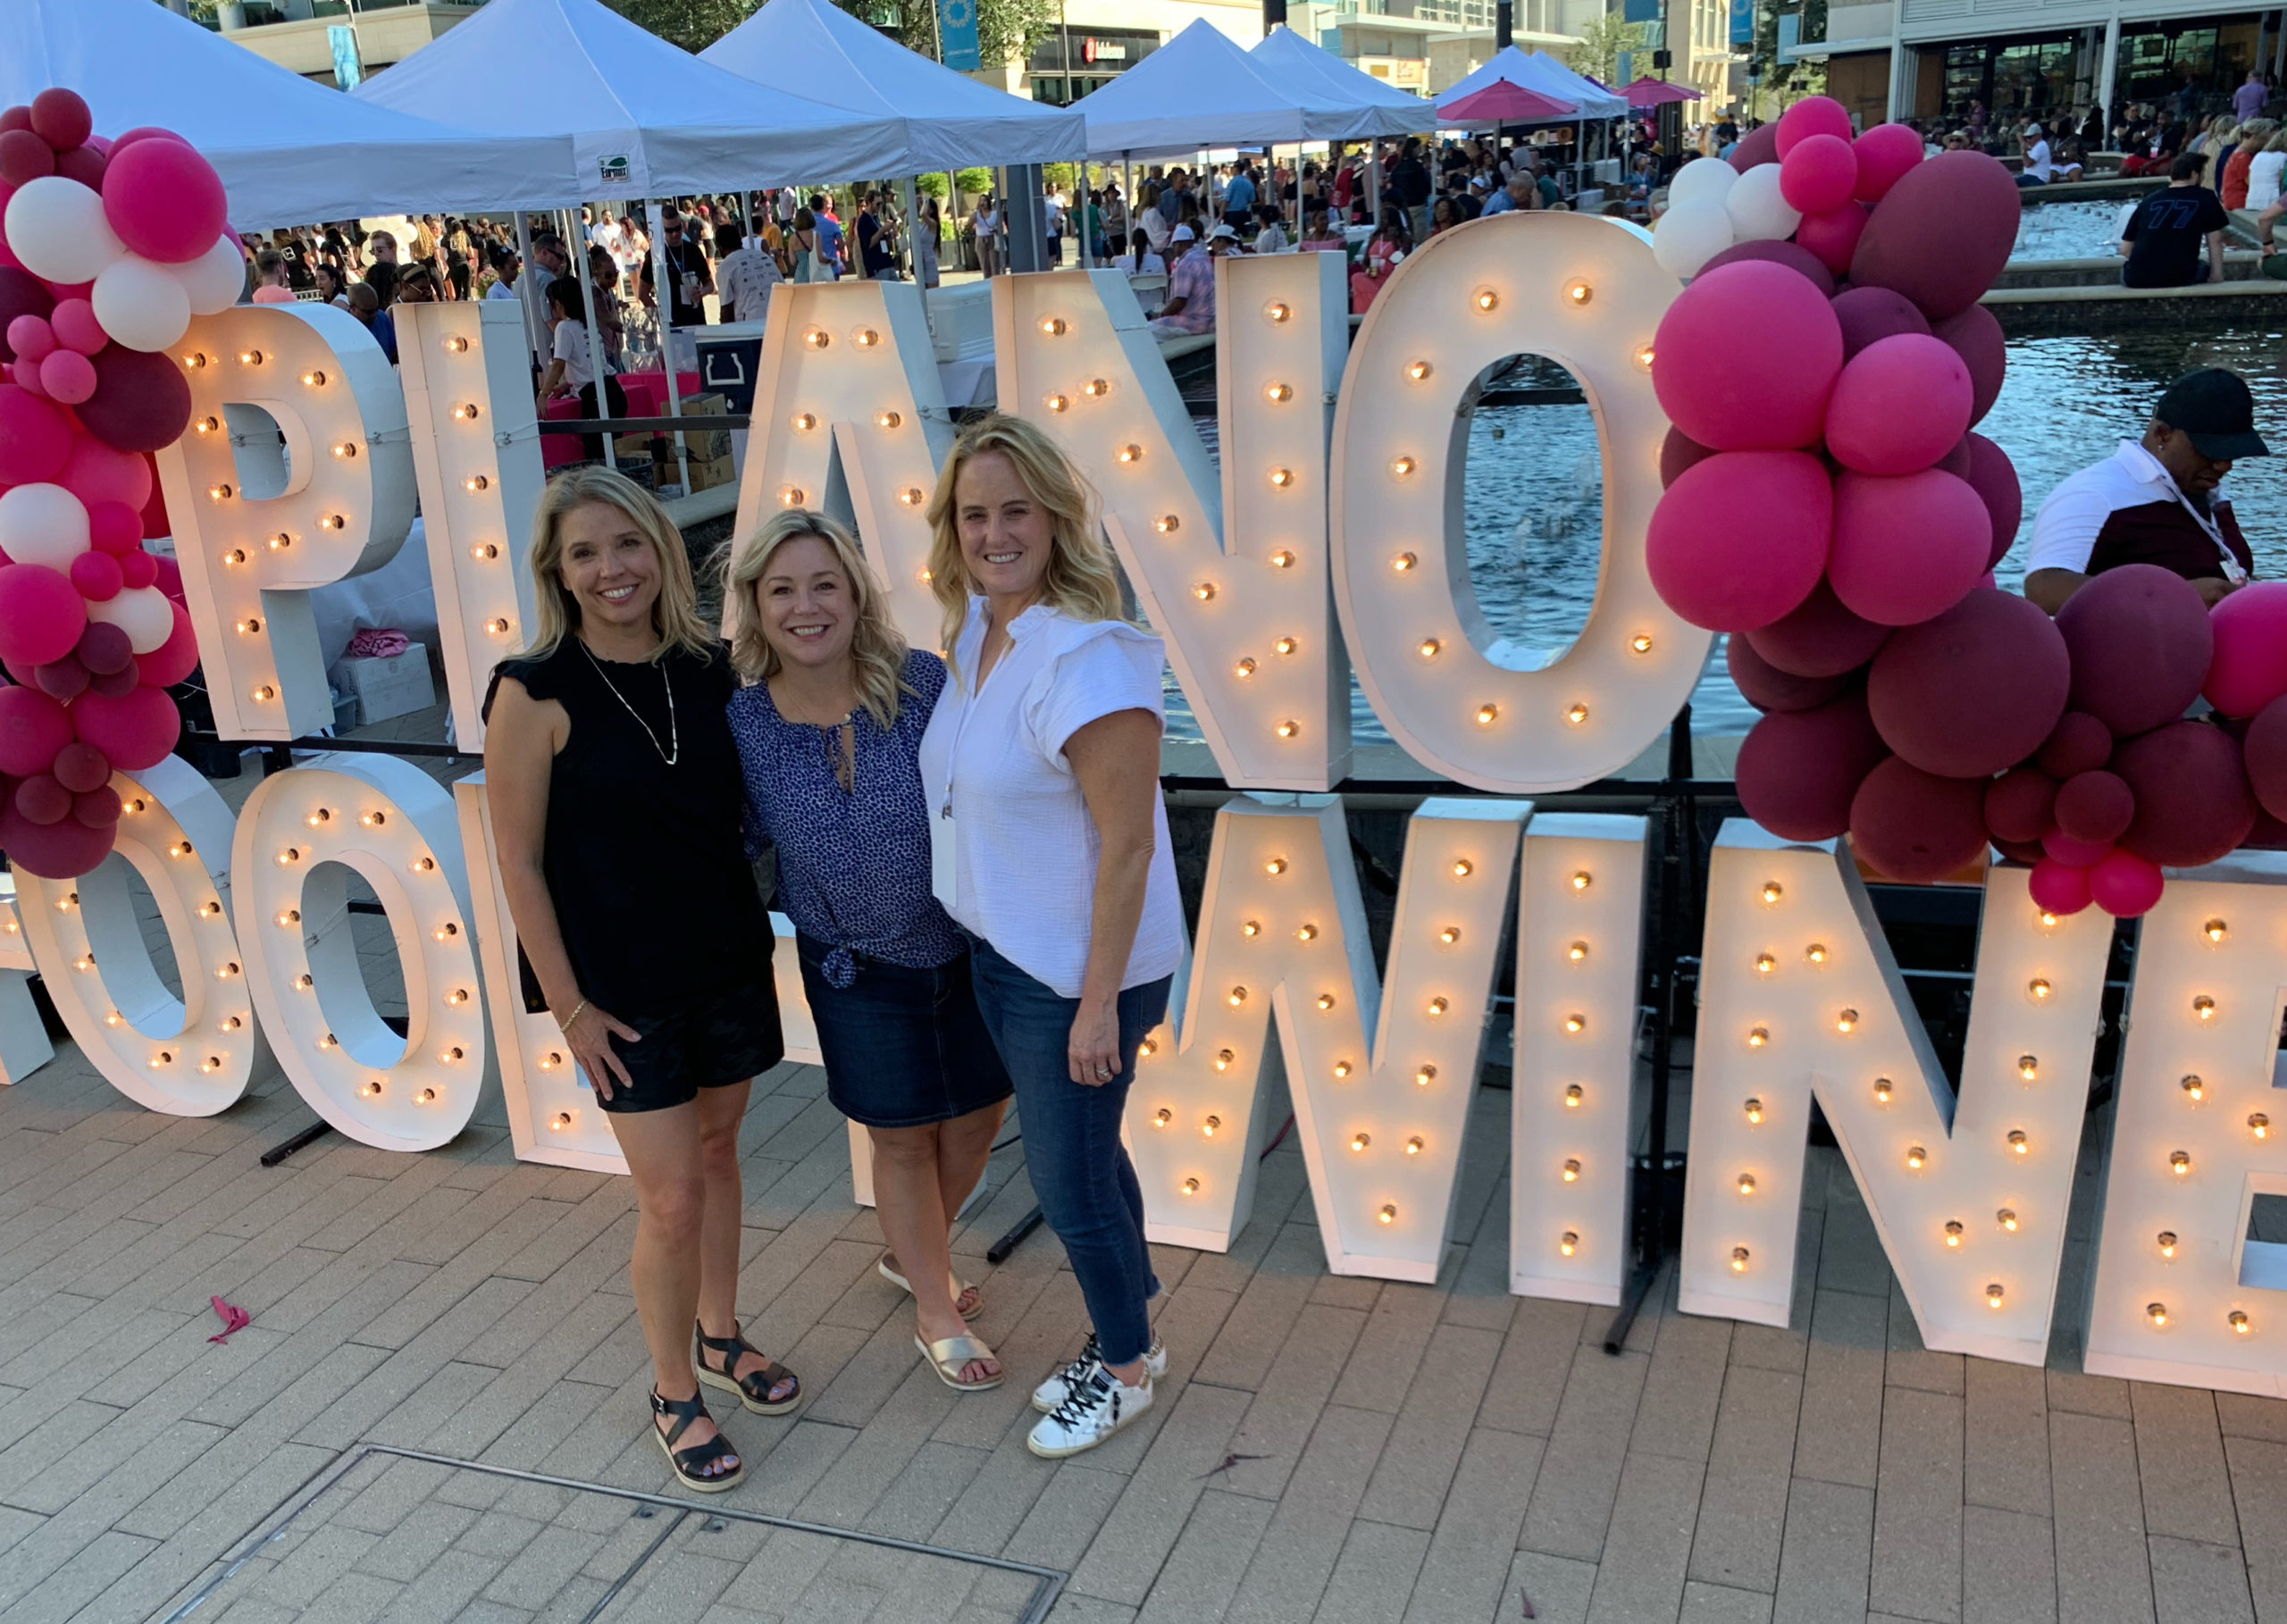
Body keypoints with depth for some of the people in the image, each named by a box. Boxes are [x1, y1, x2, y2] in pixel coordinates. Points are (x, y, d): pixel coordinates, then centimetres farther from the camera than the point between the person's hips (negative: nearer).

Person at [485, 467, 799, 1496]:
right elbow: (519, 863, -11)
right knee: (672, 1198, 0)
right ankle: (675, 1394, 23)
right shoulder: (534, 693, -14)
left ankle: (719, 1336, 41)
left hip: (728, 958, 5)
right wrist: (569, 1005, -11)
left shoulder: (709, 669, -1)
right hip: (621, 985, -4)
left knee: (716, 1149, 19)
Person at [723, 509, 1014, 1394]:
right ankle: (935, 1313, 39)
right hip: (862, 972, -1)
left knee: (978, 1113, 18)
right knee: (903, 1137, 15)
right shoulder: (743, 722, -14)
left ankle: (911, 1254, 49)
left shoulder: (922, 682, -18)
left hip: (970, 946, 1)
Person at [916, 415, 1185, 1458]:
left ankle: (1126, 1369, 34)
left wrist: (1099, 1003, -21)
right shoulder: (976, 636, 1)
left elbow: (1128, 844, -24)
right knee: (1086, 1158, 23)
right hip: (998, 953, 8)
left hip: (1076, 974, -8)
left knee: (1069, 1181, 8)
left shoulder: (1088, 660, -26)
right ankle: (1126, 1338, 45)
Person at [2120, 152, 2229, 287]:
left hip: (2137, 280, 1)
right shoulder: (2205, 198, 7)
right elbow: (2215, 240, 9)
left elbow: (2125, 249, 13)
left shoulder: (2148, 201, 12)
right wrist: (2217, 276, 18)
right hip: (2181, 278, -1)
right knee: (2204, 269, 33)